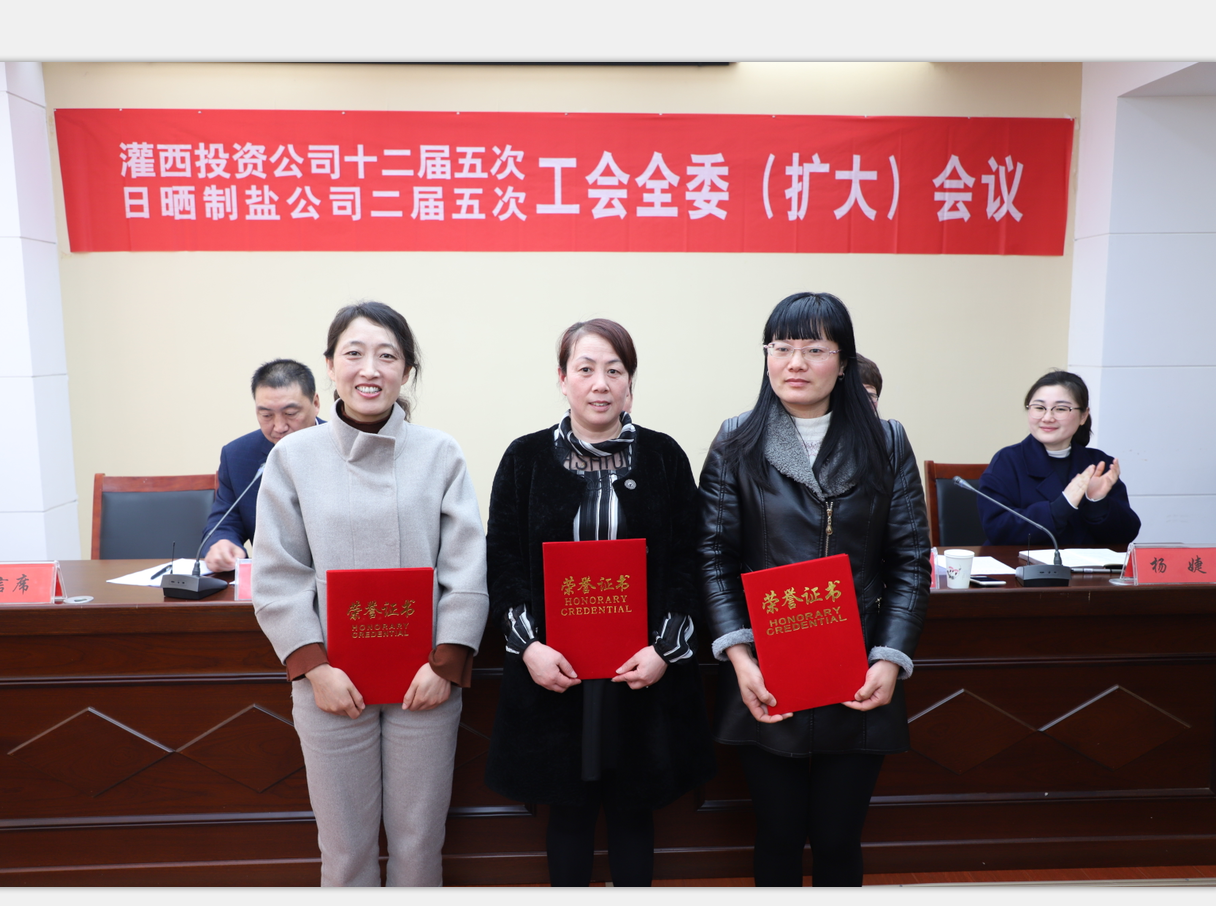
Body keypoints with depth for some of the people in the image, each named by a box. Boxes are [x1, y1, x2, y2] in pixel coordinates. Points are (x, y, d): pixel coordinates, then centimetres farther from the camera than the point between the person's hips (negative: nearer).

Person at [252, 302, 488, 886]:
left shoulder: (440, 455, -3)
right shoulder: (293, 457, -1)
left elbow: (467, 571, -3)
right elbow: (277, 577, 0)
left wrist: (445, 663, -9)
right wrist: (315, 667, -8)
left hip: (426, 679, 0)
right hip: (331, 683, 1)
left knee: (419, 841, 14)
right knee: (345, 846, 14)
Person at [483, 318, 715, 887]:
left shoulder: (664, 457, 1)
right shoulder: (526, 457, 2)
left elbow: (686, 561, 1)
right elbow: (502, 560, 0)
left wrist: (666, 648, -9)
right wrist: (528, 644, -11)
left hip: (643, 672, 0)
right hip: (553, 670, 0)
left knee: (634, 808, 13)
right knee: (568, 808, 13)